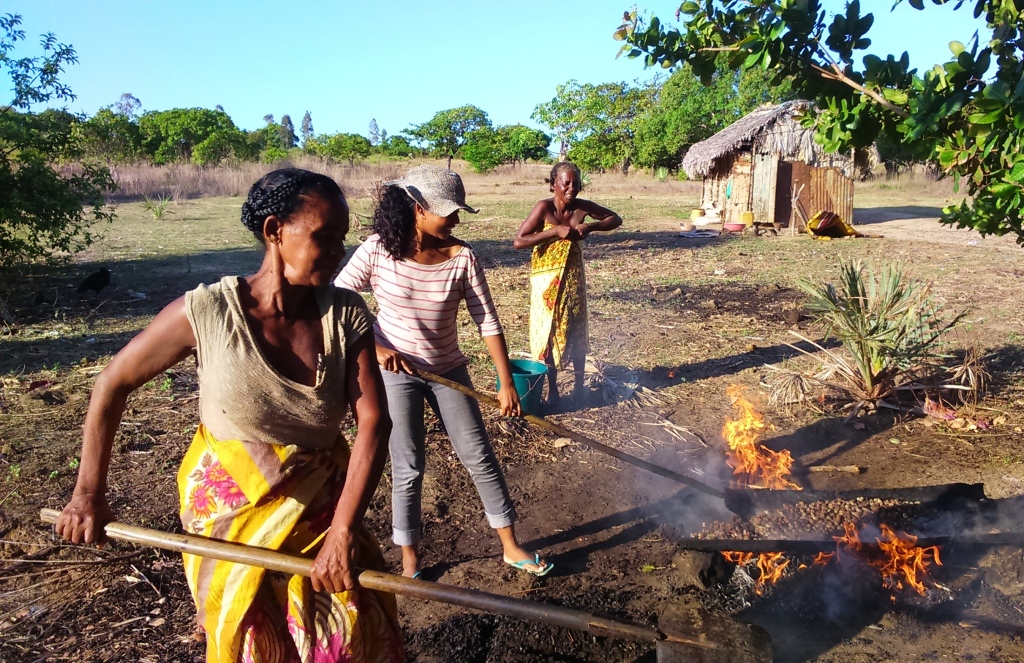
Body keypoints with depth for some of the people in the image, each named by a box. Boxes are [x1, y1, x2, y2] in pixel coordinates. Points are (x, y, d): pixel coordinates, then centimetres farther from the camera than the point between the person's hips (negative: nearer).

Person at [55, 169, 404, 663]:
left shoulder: (345, 314, -15)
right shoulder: (207, 312, -20)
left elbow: (373, 422, -18)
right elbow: (114, 382, -6)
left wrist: (343, 531, -24)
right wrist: (89, 493, -4)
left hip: (321, 505, 2)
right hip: (231, 510, -2)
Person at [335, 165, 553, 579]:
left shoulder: (462, 257, -12)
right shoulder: (378, 250, -15)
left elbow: (487, 321, -11)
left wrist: (507, 383, -14)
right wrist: (374, 348, -19)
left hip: (448, 370, 2)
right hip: (395, 371, -2)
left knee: (479, 457, 8)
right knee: (408, 469, 5)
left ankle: (510, 546, 25)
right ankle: (409, 561, 25)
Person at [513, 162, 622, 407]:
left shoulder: (583, 207, -7)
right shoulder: (544, 207, -18)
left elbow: (615, 219, 6)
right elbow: (518, 241, -23)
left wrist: (591, 226, -13)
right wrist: (555, 231, -27)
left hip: (574, 278, 4)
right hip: (547, 280, -3)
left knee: (577, 332, 11)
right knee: (549, 332, 4)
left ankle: (579, 385, 27)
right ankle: (552, 390, 18)